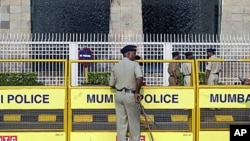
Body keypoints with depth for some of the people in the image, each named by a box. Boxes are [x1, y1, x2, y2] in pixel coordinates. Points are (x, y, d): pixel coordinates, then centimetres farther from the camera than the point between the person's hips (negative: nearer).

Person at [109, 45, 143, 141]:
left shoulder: (116, 66, 6)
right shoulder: (134, 64, -7)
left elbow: (112, 84, 10)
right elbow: (139, 78, -25)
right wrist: (137, 92, -16)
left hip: (118, 95, 4)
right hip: (130, 95, -4)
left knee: (121, 121, 8)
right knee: (134, 121, 6)